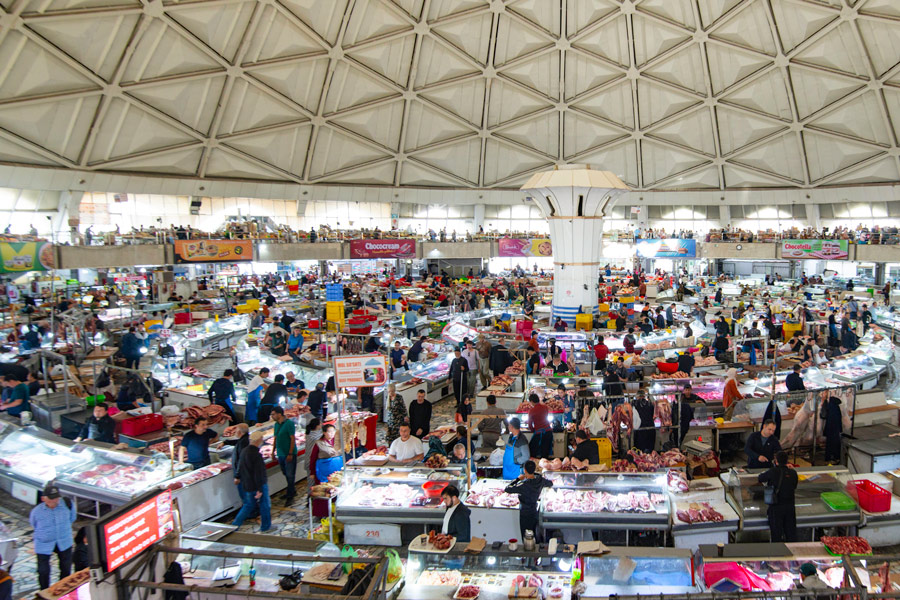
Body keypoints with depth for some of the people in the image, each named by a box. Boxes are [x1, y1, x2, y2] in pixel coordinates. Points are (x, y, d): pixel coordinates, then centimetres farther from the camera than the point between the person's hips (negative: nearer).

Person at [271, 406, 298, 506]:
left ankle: (290, 496, 3)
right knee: (286, 474, 16)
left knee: (290, 475, -2)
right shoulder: (276, 424, 9)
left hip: (289, 454, -7)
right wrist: (273, 451, 15)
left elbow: (292, 439, -15)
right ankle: (292, 490, 31)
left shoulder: (289, 423, -14)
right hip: (280, 454, 7)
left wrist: (290, 454, -18)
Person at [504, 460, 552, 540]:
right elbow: (550, 484, 12)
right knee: (534, 537, 23)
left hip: (525, 515, -6)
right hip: (534, 512, 7)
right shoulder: (540, 480, -10)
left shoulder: (524, 485, -30)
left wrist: (518, 479, -16)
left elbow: (507, 489, -25)